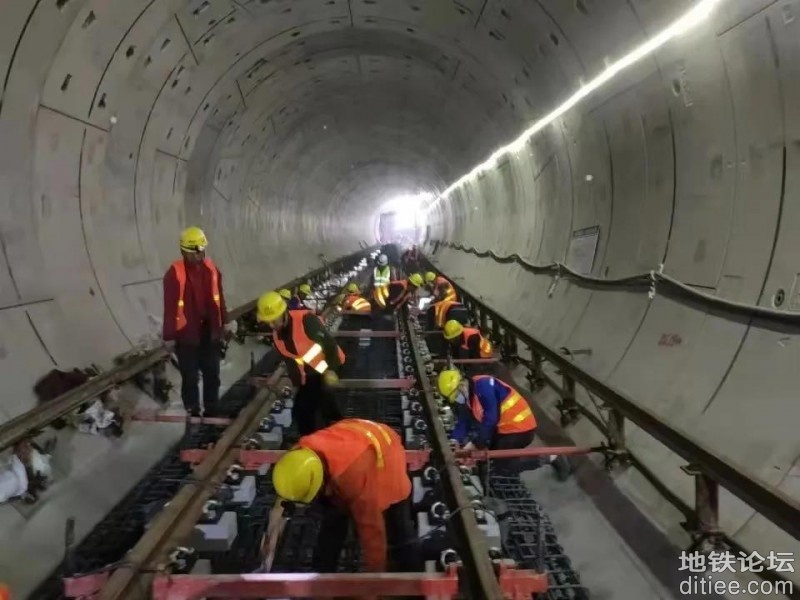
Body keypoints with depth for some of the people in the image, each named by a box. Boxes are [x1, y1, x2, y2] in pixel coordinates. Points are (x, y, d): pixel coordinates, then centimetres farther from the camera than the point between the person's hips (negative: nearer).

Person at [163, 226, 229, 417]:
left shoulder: (211, 269, -1)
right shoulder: (175, 273, -16)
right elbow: (170, 307, -13)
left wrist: (222, 324, 13)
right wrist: (169, 336, -10)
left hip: (210, 332, 5)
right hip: (186, 335, -5)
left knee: (212, 374, 16)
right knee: (190, 378, 7)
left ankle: (212, 411, 33)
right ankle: (193, 414, 24)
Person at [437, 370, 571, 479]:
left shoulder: (483, 385, -24)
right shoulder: (465, 398, 4)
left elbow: (491, 418, -27)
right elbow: (463, 422, 1)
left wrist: (476, 443, -23)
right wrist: (455, 440, -17)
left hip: (520, 427, -10)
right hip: (503, 428, 10)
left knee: (503, 467, -7)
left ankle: (551, 458, 4)